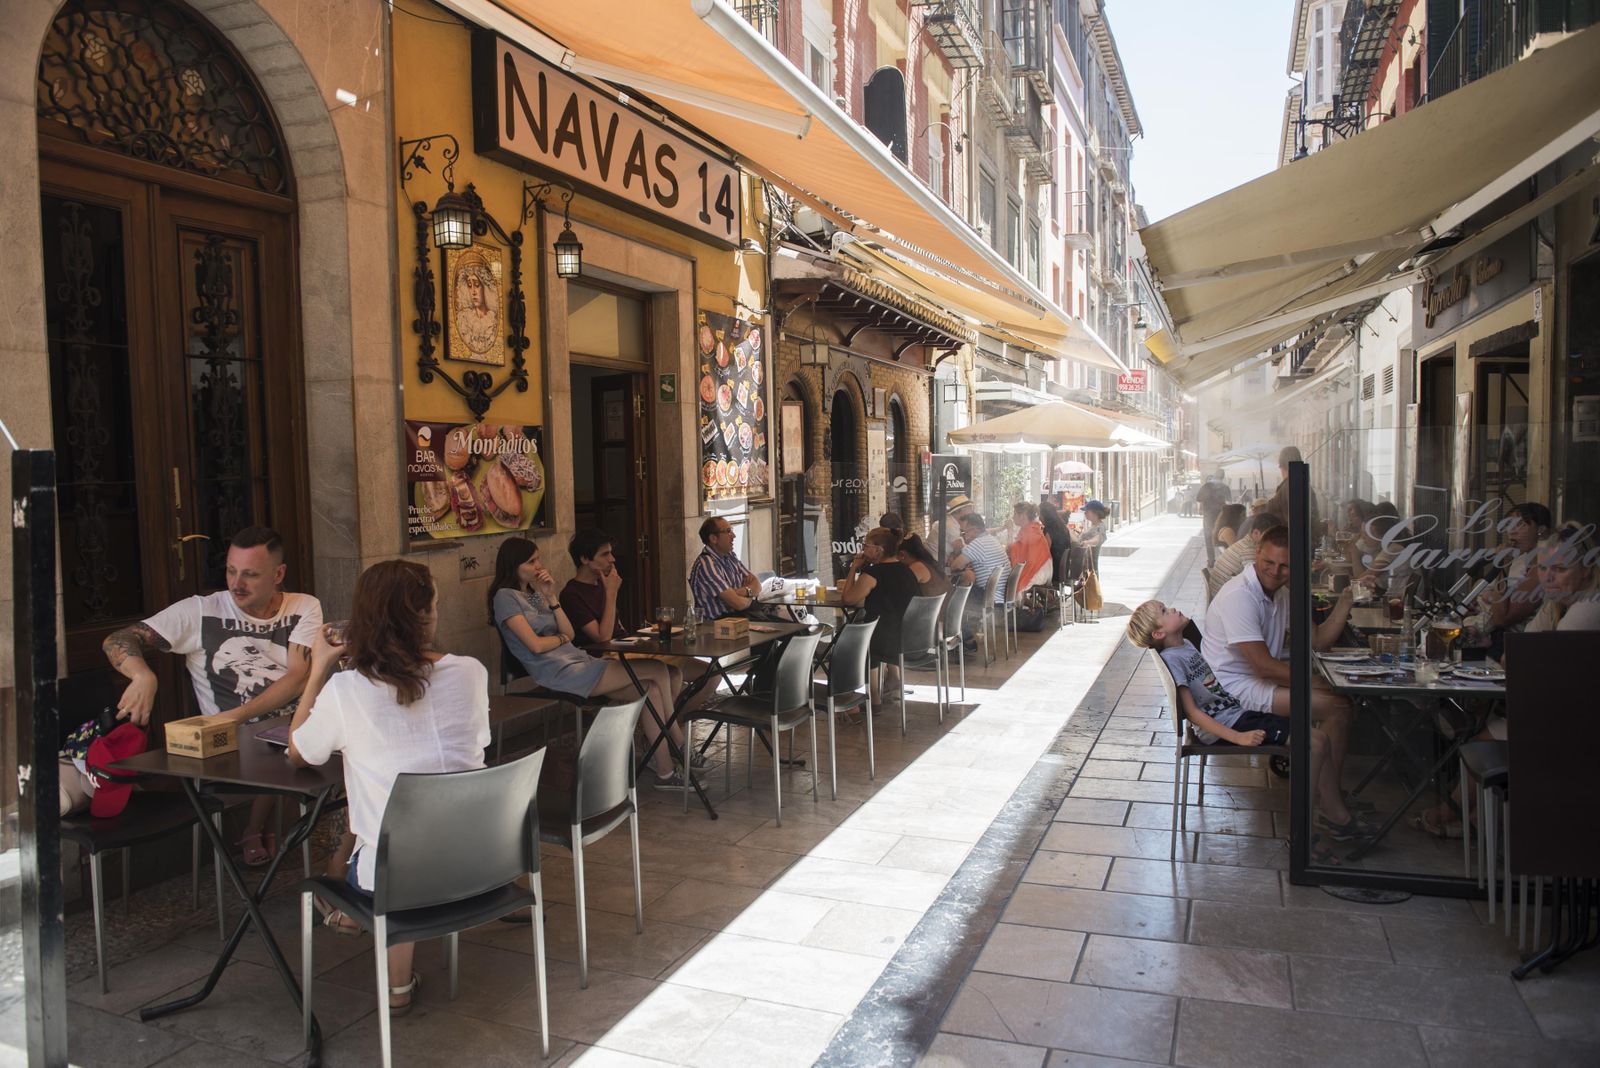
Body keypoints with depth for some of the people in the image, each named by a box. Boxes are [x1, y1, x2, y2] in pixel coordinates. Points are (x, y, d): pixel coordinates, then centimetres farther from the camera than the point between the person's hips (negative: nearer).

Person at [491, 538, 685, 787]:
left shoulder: (534, 593, 21)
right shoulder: (505, 597, -4)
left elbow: (570, 633, 10)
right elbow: (536, 645, -15)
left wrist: (551, 597, 1)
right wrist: (562, 638, 4)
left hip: (578, 662, 9)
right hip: (559, 673, -9)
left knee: (651, 690, -11)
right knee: (659, 671, -14)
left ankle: (666, 771, -9)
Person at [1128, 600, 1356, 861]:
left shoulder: (1187, 644, 13)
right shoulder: (1171, 659, -15)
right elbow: (1191, 712, -19)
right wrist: (1238, 737, -24)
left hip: (1238, 713, 9)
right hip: (1224, 727, -9)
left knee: (1320, 737, -2)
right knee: (1314, 743, -17)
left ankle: (1340, 818, 6)